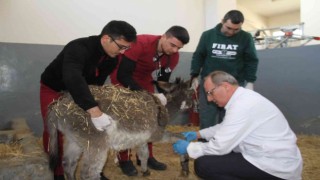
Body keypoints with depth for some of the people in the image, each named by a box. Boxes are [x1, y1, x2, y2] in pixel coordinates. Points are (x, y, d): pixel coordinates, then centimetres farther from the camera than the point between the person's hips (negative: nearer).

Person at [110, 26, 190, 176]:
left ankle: (146, 156, 18)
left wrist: (162, 96, -24)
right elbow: (123, 75, -35)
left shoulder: (173, 56, -17)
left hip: (144, 80, 6)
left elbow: (163, 79, -5)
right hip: (123, 79, -5)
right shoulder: (141, 43, -36)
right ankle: (124, 160, 8)